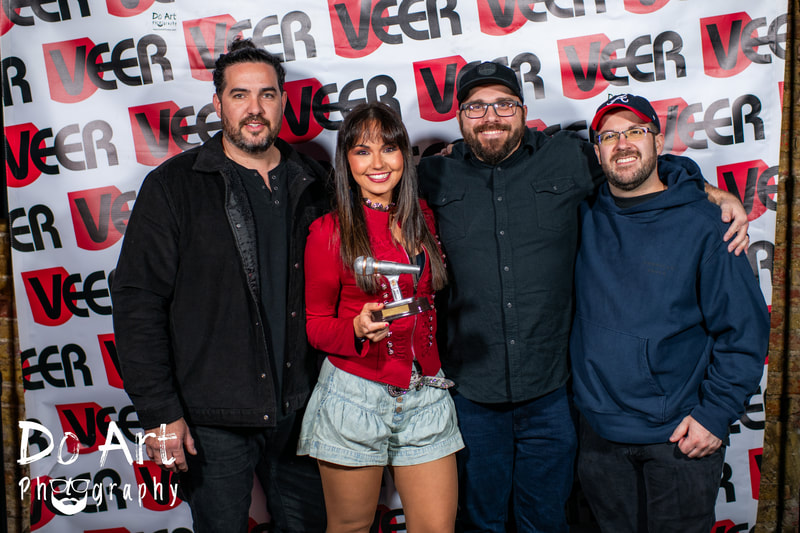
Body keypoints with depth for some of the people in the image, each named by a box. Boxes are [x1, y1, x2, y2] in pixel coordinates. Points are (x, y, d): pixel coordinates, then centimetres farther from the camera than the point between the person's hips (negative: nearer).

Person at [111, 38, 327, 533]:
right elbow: (138, 304, -10)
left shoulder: (313, 185, 5)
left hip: (301, 410, 4)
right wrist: (159, 413, -13)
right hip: (213, 419, -3)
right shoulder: (173, 186, -6)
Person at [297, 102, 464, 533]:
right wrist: (357, 329, -20)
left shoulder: (422, 218, 8)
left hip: (425, 397, 4)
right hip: (354, 396, -3)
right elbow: (316, 325, -1)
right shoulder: (329, 231, -5)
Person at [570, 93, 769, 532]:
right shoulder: (585, 216, 1)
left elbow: (745, 327, -7)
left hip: (680, 435, -3)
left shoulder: (703, 224, -8)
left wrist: (716, 413, -11)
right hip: (598, 431, 3)